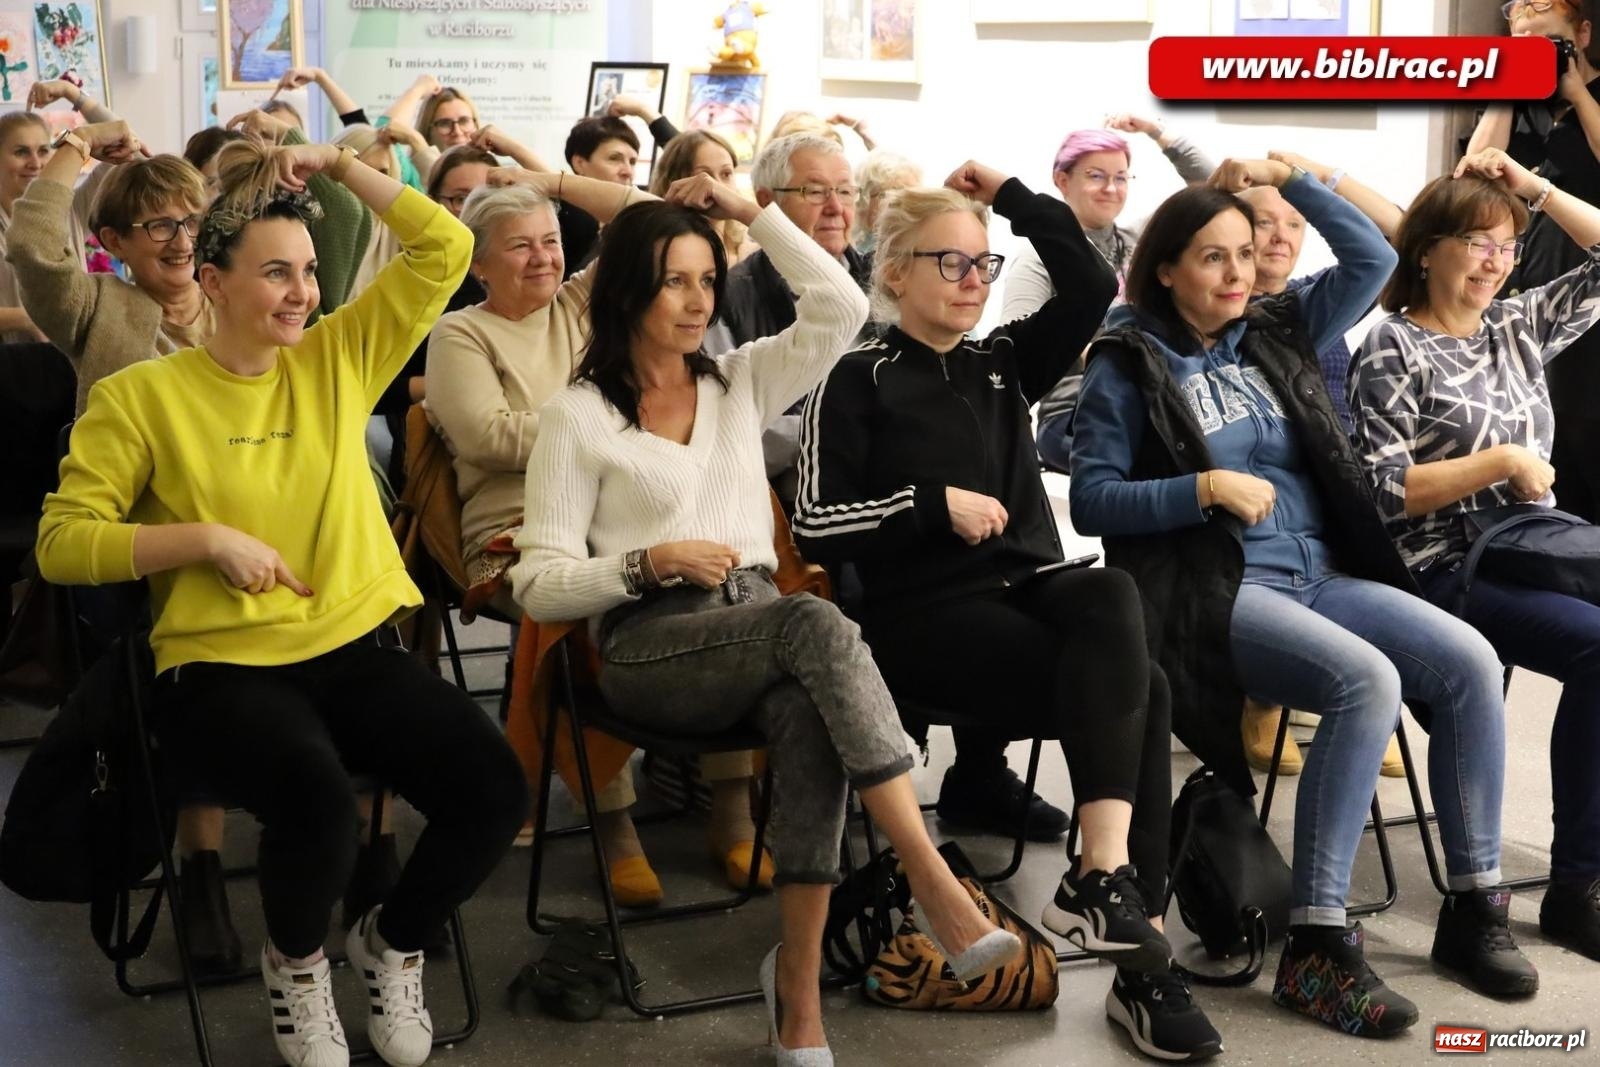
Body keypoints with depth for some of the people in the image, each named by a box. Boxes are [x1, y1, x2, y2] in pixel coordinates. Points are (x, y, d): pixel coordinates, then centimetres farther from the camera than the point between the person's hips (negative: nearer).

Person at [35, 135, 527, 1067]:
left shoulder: (339, 359, 10)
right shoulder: (140, 395, 0)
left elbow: (446, 251, 9)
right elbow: (61, 542, -2)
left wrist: (341, 166, 5)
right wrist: (211, 538, -13)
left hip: (355, 650, 4)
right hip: (221, 668, -3)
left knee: (495, 789, -21)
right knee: (319, 801, -35)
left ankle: (392, 944, 12)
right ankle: (296, 963, 2)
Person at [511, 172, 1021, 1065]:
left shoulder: (741, 382, 18)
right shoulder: (577, 417, 4)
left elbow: (843, 309, 5)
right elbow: (539, 586, 0)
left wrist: (754, 212, 8)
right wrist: (649, 563, -15)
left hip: (759, 634, 4)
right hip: (651, 648, -4)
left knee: (811, 715, -34)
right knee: (818, 624, -35)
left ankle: (800, 982, -30)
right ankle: (936, 886, -37)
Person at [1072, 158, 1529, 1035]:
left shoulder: (1275, 334, 17)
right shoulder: (1126, 366, 1)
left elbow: (1373, 259, 16)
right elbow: (1090, 500, -6)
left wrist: (1288, 178, 10)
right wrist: (1206, 487, -16)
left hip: (1320, 574, 6)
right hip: (1214, 594, -6)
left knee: (1469, 661, -18)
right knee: (1368, 681, -32)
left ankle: (1474, 904, -5)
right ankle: (1315, 946, -27)